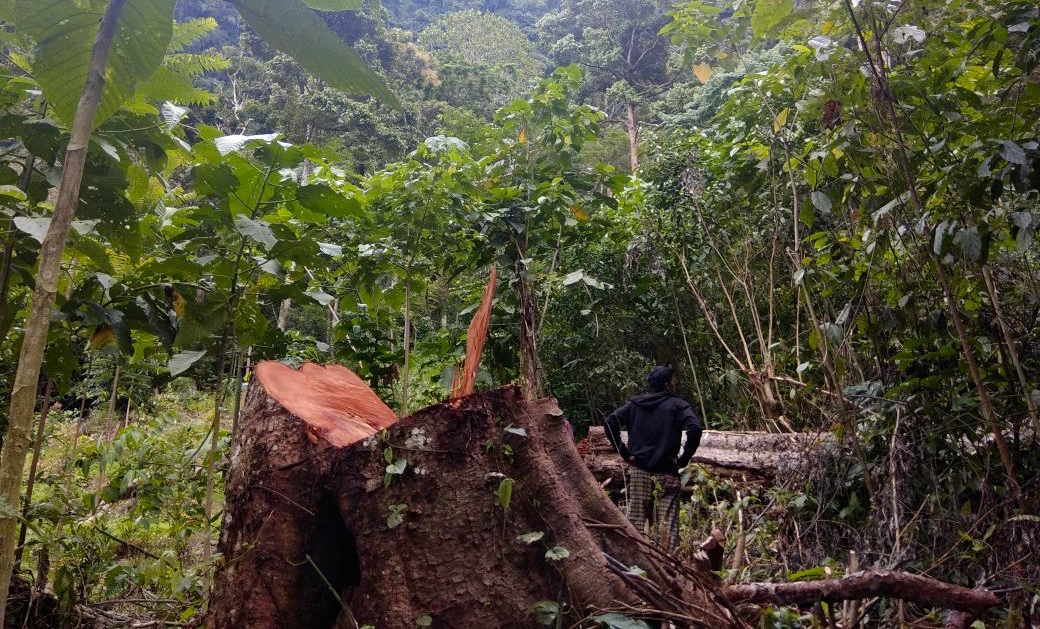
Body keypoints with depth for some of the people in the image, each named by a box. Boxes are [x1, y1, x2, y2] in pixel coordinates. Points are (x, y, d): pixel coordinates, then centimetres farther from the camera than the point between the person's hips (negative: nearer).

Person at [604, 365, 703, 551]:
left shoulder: (635, 403, 8)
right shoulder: (678, 405, -3)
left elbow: (610, 422, -1)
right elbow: (696, 428, -19)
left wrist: (625, 453, 1)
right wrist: (684, 459, -10)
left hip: (639, 469, 3)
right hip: (666, 471, -3)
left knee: (635, 518, 9)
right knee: (668, 521, 2)